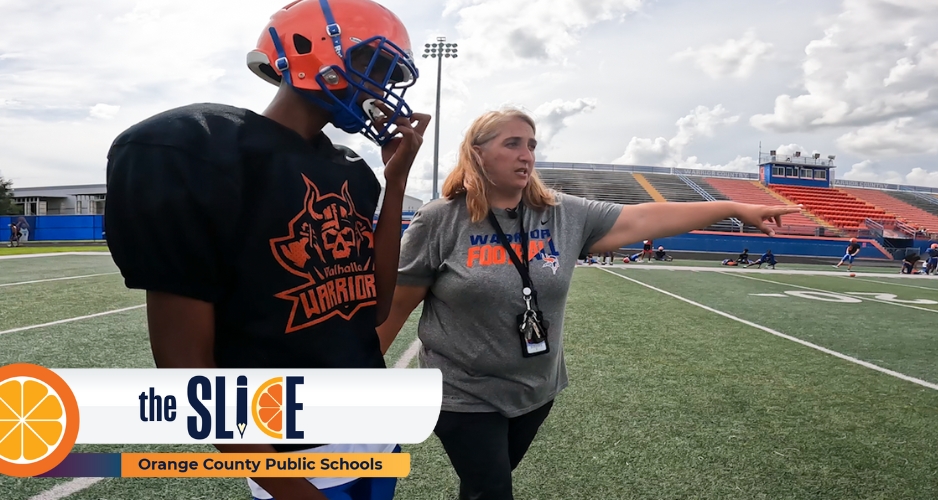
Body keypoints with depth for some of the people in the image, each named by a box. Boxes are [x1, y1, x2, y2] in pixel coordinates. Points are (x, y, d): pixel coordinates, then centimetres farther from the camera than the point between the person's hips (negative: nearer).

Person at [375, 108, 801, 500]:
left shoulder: (563, 214, -4)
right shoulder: (439, 220, -14)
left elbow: (641, 220, -2)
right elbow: (396, 305, -8)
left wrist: (733, 209, -4)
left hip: (536, 390, 5)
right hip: (466, 397, -4)